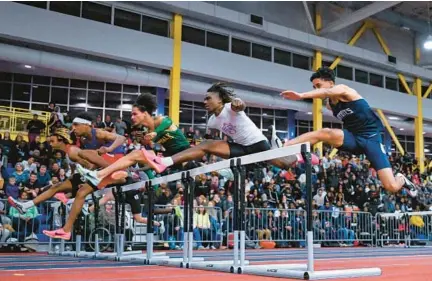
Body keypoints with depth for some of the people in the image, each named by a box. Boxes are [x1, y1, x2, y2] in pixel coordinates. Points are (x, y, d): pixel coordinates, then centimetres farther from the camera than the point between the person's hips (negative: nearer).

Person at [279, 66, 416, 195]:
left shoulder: (343, 89, -12)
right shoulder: (329, 104, 10)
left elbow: (326, 92, -36)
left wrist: (301, 95, -51)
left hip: (371, 137, -5)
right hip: (354, 137, 5)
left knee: (392, 187, -13)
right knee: (324, 133, -28)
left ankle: (401, 179, 23)